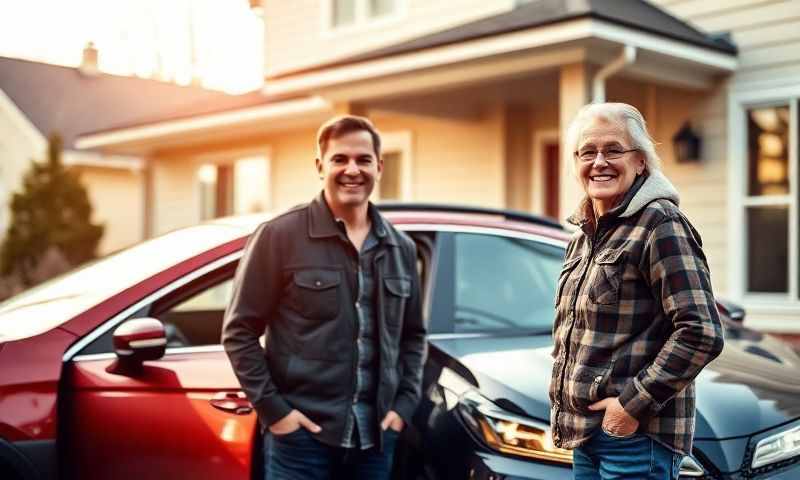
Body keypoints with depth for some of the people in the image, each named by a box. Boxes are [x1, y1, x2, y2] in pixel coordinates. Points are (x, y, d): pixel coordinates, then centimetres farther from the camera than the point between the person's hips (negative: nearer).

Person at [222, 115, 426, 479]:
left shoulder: (401, 248, 9)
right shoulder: (280, 235, -6)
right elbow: (239, 330, -5)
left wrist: (404, 403, 6)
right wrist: (272, 408, -10)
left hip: (375, 437, 5)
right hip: (300, 435, -4)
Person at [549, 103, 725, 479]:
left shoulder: (660, 224, -13)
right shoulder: (583, 234, 14)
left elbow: (702, 333, -20)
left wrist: (634, 403, -18)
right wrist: (562, 400, 11)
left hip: (636, 435, -8)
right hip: (585, 433, 8)